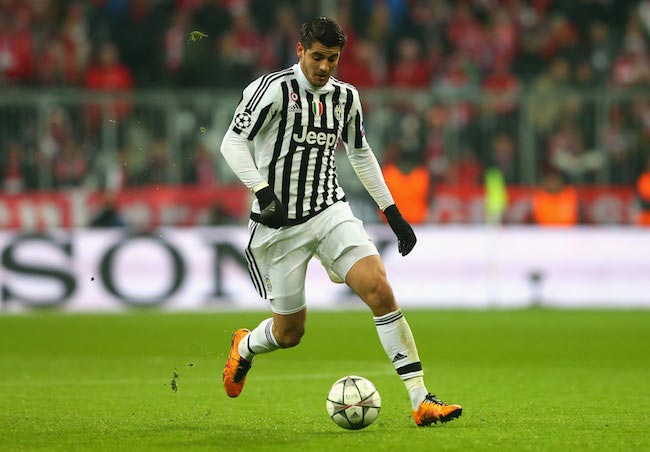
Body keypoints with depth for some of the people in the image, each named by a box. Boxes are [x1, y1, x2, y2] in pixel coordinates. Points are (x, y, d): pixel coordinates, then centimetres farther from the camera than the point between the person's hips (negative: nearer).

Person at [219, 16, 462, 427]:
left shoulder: (346, 97, 6)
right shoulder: (275, 88, -12)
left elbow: (361, 154, 21)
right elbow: (232, 142, -13)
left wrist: (393, 213, 17)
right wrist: (263, 193, -26)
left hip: (331, 212, 4)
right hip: (279, 225, -4)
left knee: (380, 289, -19)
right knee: (290, 333, 4)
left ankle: (421, 401, -20)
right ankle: (245, 347, 43)